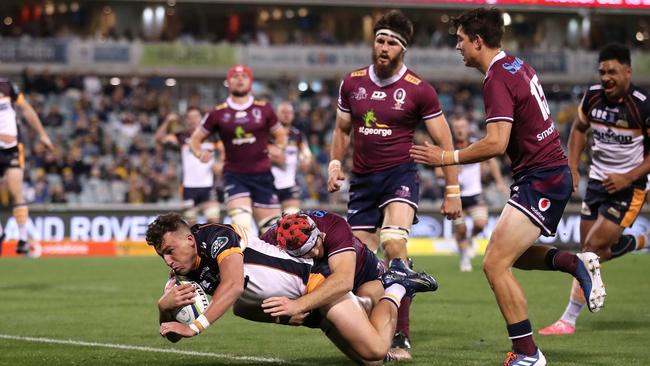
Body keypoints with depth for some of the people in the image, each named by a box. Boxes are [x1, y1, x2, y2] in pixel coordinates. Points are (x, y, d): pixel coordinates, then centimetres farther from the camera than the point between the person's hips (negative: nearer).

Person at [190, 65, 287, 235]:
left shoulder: (263, 109, 5)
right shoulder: (219, 113, 3)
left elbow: (280, 134, 18)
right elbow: (195, 139, 12)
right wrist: (200, 153, -9)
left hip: (262, 175, 2)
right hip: (234, 176, -2)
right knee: (242, 227, -22)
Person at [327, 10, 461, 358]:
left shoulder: (419, 90, -6)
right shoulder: (352, 83, 5)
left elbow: (443, 142, 0)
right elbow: (342, 129, 20)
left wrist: (452, 191, -2)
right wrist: (335, 163, 4)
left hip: (400, 175, -5)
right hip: (362, 180, 5)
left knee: (394, 244, -26)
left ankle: (401, 336, -24)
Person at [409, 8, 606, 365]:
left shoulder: (497, 80, -19)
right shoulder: (517, 66, 10)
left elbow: (496, 143, -28)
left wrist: (447, 158, -18)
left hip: (540, 179, -10)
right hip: (551, 171, 10)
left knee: (495, 264, -12)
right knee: (512, 254, 22)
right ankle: (577, 263, 15)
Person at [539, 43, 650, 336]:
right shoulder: (593, 95, -2)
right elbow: (579, 129, 16)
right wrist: (572, 167, 5)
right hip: (597, 180, 6)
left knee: (593, 248, -14)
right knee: (593, 253, 9)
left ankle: (569, 319, -5)